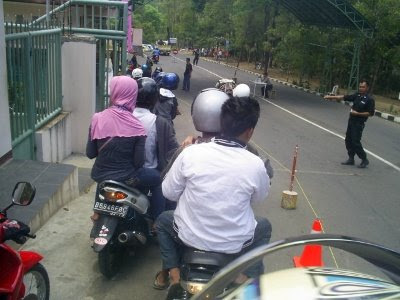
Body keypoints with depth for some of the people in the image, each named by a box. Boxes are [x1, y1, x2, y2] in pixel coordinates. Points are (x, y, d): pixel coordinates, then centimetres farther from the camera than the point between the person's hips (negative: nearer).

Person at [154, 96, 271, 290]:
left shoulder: (191, 153, -17)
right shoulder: (255, 165, -17)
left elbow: (169, 193, -3)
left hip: (189, 236, 1)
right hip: (234, 244, 0)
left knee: (163, 220, 31)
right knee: (264, 226, 31)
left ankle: (171, 270, 18)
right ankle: (249, 277, 18)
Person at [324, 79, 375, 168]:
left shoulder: (369, 99, -12)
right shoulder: (357, 95, 7)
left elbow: (370, 113, -13)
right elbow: (344, 97, 8)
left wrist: (357, 113, -17)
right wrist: (331, 97, 4)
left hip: (359, 123, -7)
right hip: (351, 121, 7)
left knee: (356, 142, -8)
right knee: (348, 140, 10)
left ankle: (364, 160, 7)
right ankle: (351, 159, 21)